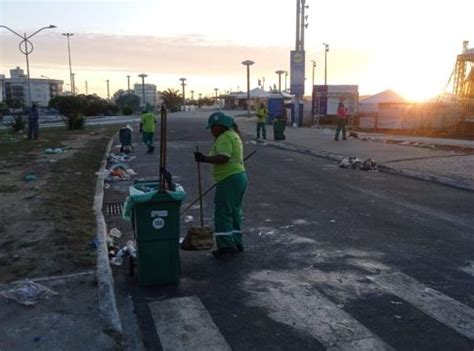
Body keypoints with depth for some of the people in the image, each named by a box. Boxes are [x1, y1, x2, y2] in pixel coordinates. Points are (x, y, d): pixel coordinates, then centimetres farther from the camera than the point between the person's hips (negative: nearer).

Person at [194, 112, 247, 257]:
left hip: (229, 179, -11)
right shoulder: (233, 135, 19)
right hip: (240, 176, 11)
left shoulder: (224, 138, -13)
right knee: (234, 211, 14)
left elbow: (223, 157, -27)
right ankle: (237, 243, 19)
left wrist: (205, 158, -27)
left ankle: (226, 244, -6)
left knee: (223, 212, -6)